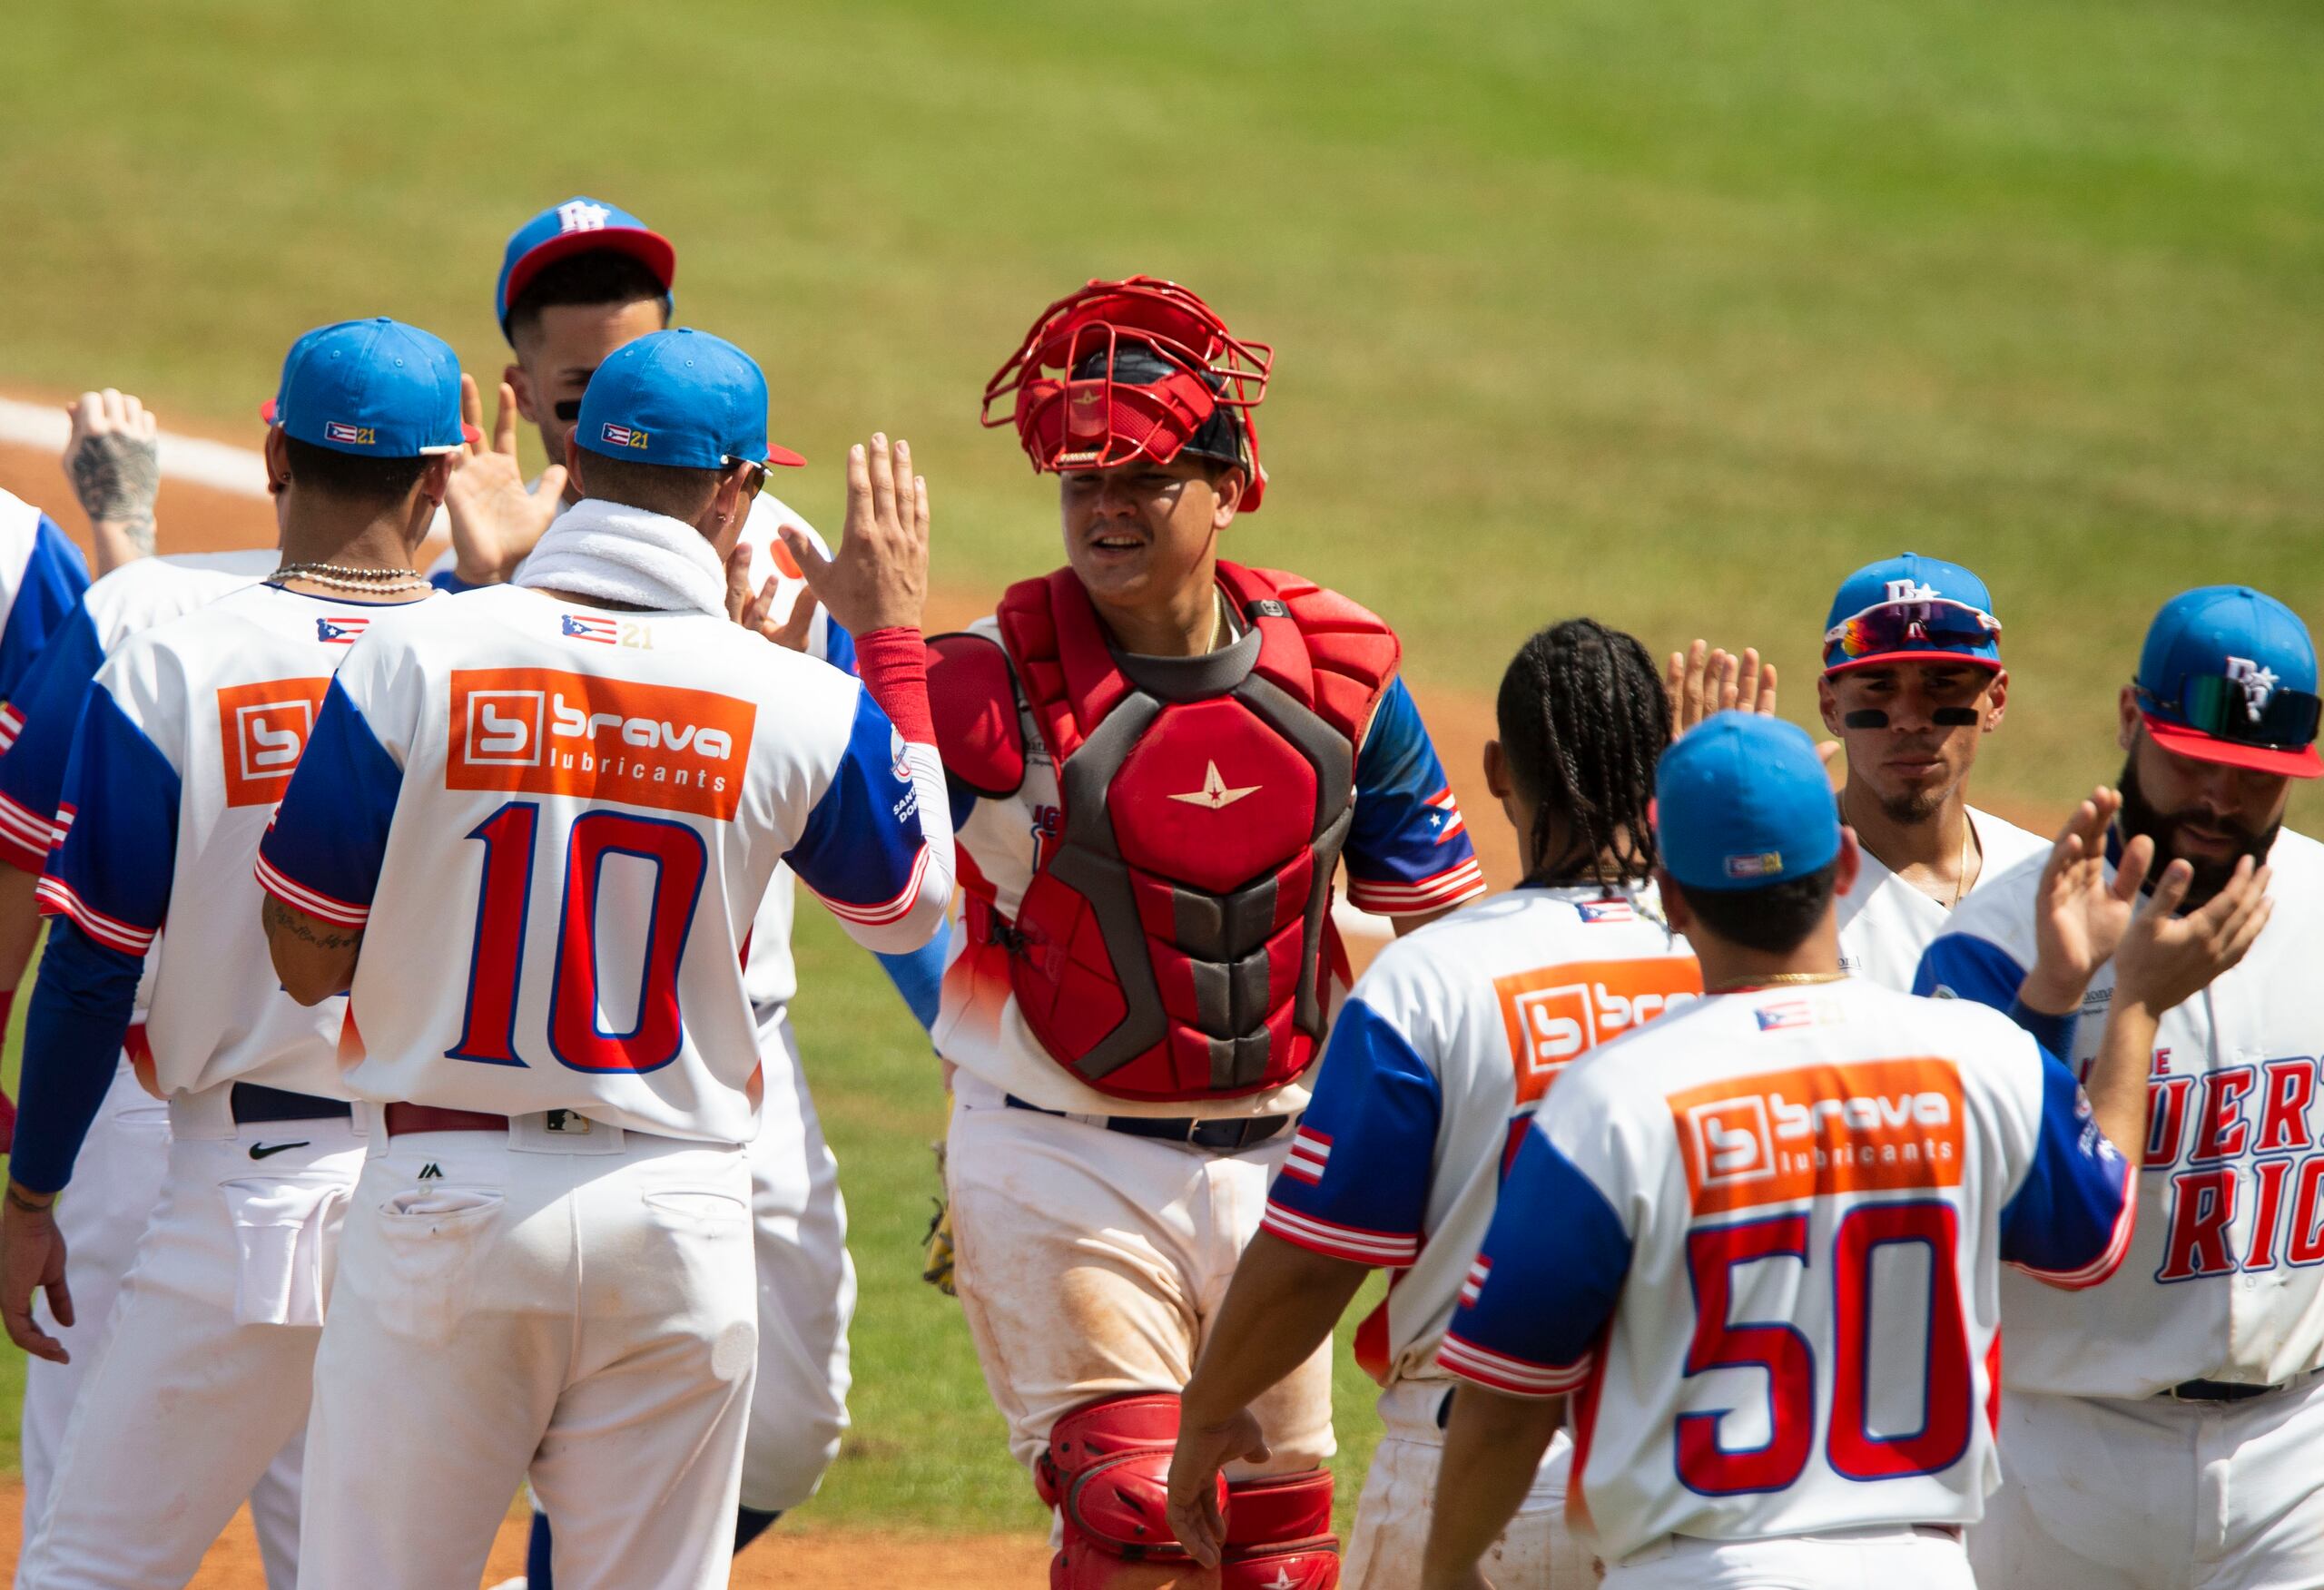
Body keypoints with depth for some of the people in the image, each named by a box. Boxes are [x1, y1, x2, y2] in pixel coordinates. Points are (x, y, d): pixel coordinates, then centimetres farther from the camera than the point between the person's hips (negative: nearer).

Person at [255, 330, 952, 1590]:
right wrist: (893, 639, 22)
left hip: (443, 1195, -1)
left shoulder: (412, 662, -7)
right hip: (678, 1211, 1)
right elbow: (911, 905, 15)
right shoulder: (800, 706, -4)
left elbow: (305, 962, 1)